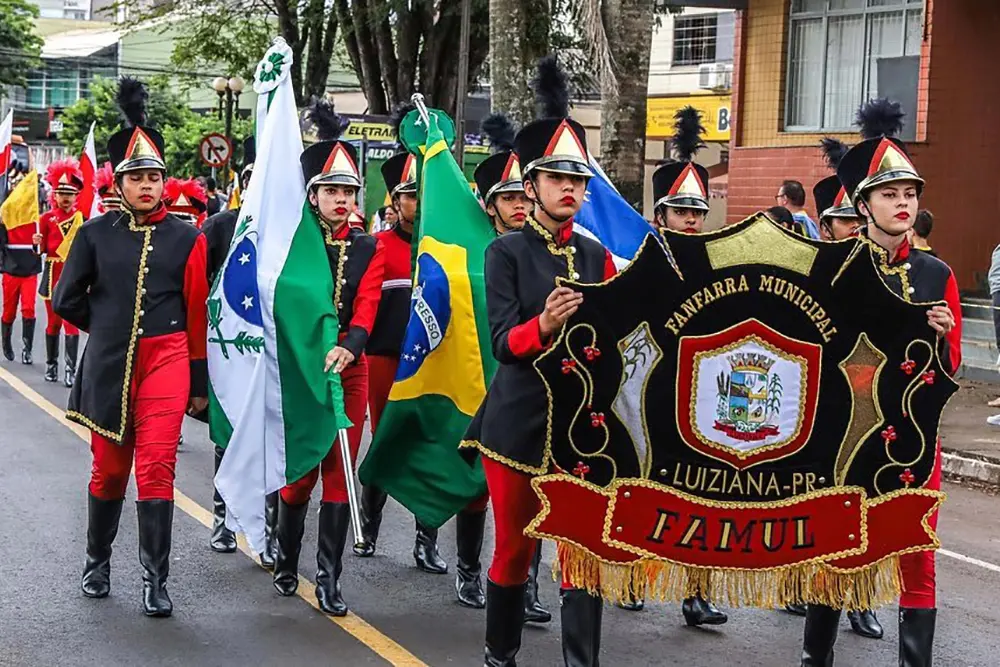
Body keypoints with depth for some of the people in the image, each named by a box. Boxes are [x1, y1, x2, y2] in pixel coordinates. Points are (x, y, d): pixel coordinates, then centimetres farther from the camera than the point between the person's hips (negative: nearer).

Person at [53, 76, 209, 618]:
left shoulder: (186, 238, 0)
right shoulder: (95, 233, 1)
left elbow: (196, 314, 3)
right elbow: (67, 300, 8)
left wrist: (200, 382, 5)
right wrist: (111, 328, 11)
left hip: (166, 360, -1)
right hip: (108, 365, 1)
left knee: (156, 467, -7)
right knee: (109, 468, 14)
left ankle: (155, 580, 0)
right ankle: (97, 561, 34)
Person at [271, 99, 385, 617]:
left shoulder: (369, 248, 3)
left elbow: (366, 308, -10)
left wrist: (347, 348, -28)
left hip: (349, 370, 2)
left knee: (340, 475, 3)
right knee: (299, 472, 6)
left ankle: (329, 581, 10)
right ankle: (286, 562, 28)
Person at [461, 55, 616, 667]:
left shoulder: (597, 256, 8)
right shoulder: (507, 252, -5)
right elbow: (503, 342, -16)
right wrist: (543, 325, -34)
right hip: (519, 421, -3)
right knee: (514, 549, 10)